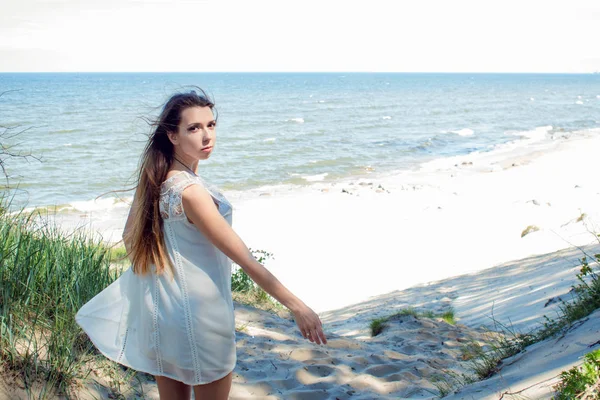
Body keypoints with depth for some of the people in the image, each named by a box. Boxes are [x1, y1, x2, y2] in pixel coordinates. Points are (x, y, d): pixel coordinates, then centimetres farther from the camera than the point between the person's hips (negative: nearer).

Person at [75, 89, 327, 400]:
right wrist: (297, 306, -21)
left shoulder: (153, 178, -1)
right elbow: (245, 259, -25)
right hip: (198, 314, -8)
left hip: (159, 310, 8)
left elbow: (130, 237, 11)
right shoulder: (190, 191, -26)